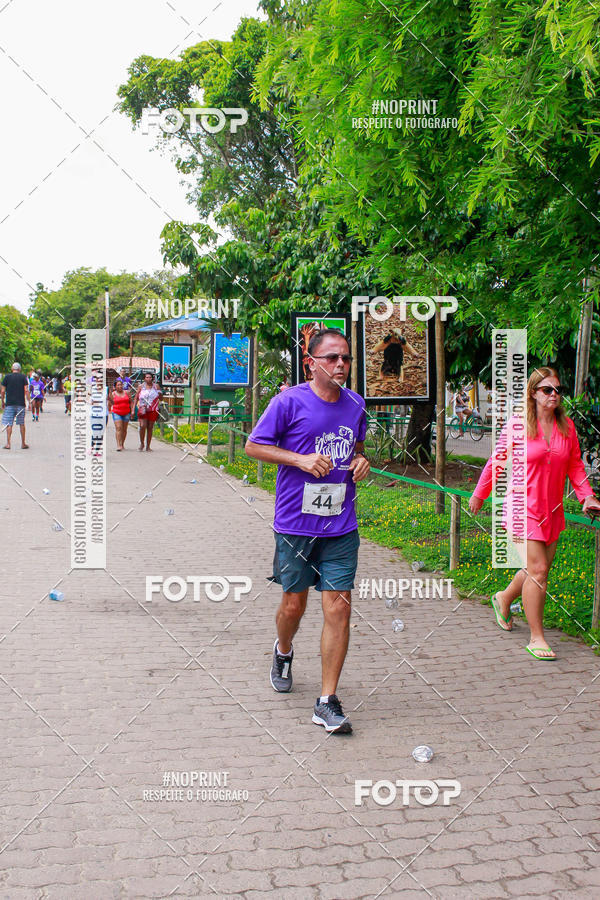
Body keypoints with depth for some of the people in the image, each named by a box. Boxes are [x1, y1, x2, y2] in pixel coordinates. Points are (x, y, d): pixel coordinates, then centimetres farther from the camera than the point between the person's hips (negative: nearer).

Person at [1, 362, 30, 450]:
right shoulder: (23, 377, 3)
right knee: (22, 423, 10)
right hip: (21, 403, 1)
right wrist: (28, 401, -1)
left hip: (9, 403, -1)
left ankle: (8, 443, -8)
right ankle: (23, 443, 15)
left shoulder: (7, 377, 3)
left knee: (9, 424, 0)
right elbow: (26, 390, -5)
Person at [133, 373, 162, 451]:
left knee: (150, 428, 3)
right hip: (142, 409, -1)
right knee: (142, 426, -13)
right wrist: (133, 409, 2)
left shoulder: (156, 387, 7)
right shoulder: (141, 387, 6)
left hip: (152, 410, 1)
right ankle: (141, 443, 8)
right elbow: (136, 398, 9)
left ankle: (148, 446, 12)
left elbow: (161, 399, 13)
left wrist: (160, 394, -10)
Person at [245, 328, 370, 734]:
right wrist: (301, 459, -14)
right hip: (295, 523, -3)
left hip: (341, 527, 3)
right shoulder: (290, 402, -7)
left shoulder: (356, 405, 7)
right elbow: (254, 445, -2)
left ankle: (328, 703, 5)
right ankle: (283, 651, 46)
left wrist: (361, 461, 1)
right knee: (294, 602, 10)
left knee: (339, 607, -3)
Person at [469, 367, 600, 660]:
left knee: (539, 568, 13)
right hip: (524, 506, -5)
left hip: (552, 509, 6)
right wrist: (479, 495, 8)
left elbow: (575, 465, 12)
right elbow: (496, 461, 1)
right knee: (537, 570, -10)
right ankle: (536, 638, 0)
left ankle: (504, 598, 43)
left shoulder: (567, 426, 5)